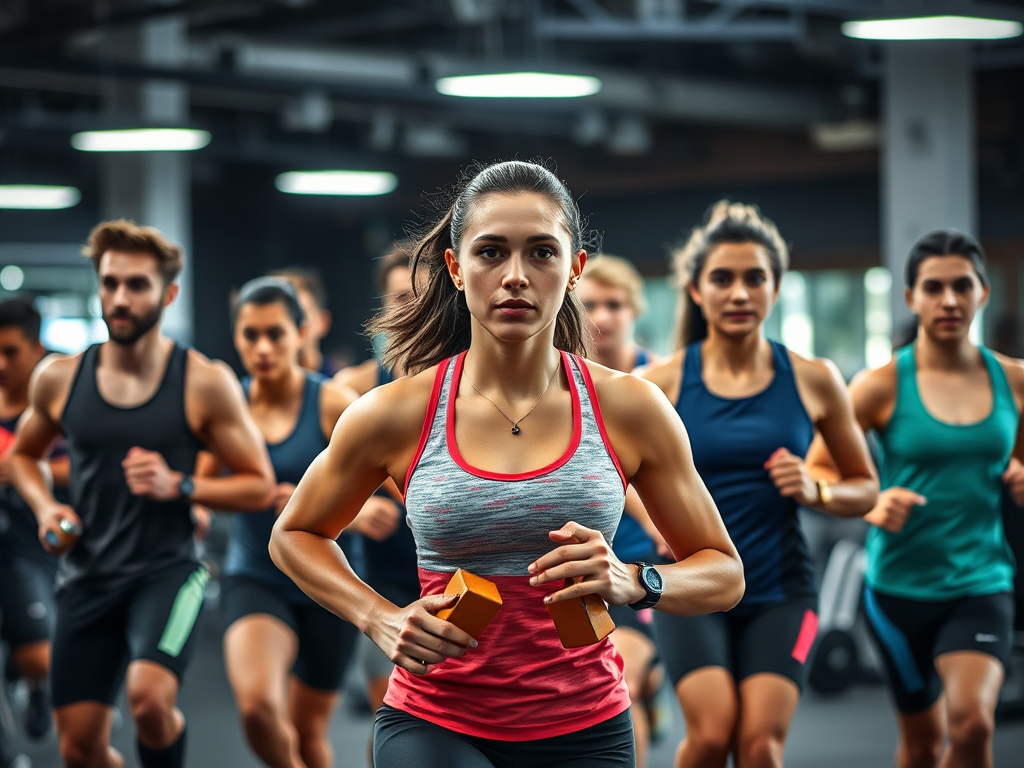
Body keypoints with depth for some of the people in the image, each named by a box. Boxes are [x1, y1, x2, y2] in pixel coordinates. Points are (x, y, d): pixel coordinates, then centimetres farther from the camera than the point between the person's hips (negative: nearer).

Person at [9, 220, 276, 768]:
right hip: (86, 577, 3)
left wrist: (179, 486, -18)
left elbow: (259, 485, -2)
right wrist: (45, 508, -1)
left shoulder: (205, 384, -7)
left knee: (149, 695, -30)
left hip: (167, 570, -3)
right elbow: (23, 455, 20)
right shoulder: (59, 379, 1)